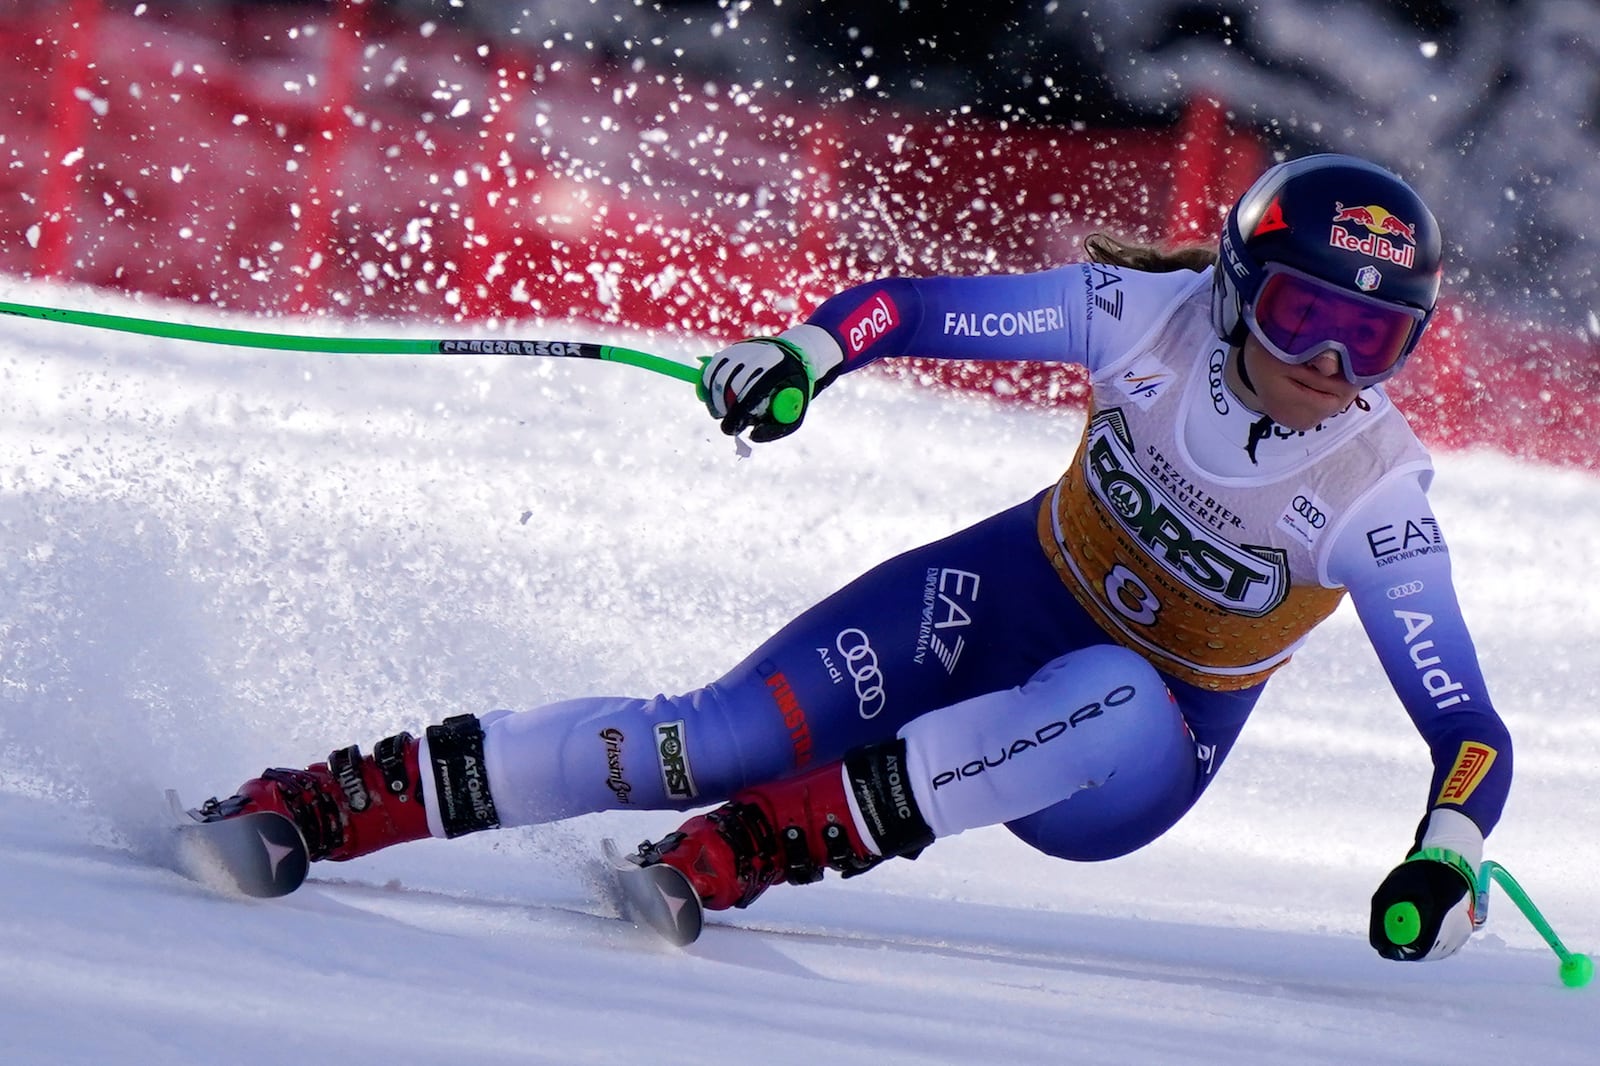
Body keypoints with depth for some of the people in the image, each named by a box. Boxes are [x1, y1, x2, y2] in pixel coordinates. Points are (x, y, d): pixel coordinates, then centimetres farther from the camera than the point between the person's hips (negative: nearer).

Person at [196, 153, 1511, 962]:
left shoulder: (1377, 494, -23)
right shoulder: (1155, 315, -18)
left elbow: (1470, 728, -23)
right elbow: (917, 308, -12)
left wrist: (1446, 859, -43)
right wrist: (806, 350, -33)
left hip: (1132, 761, -2)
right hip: (1010, 602, 2)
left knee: (1105, 709, -40)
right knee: (710, 739, -17)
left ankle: (750, 849, -36)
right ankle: (334, 802, -12)